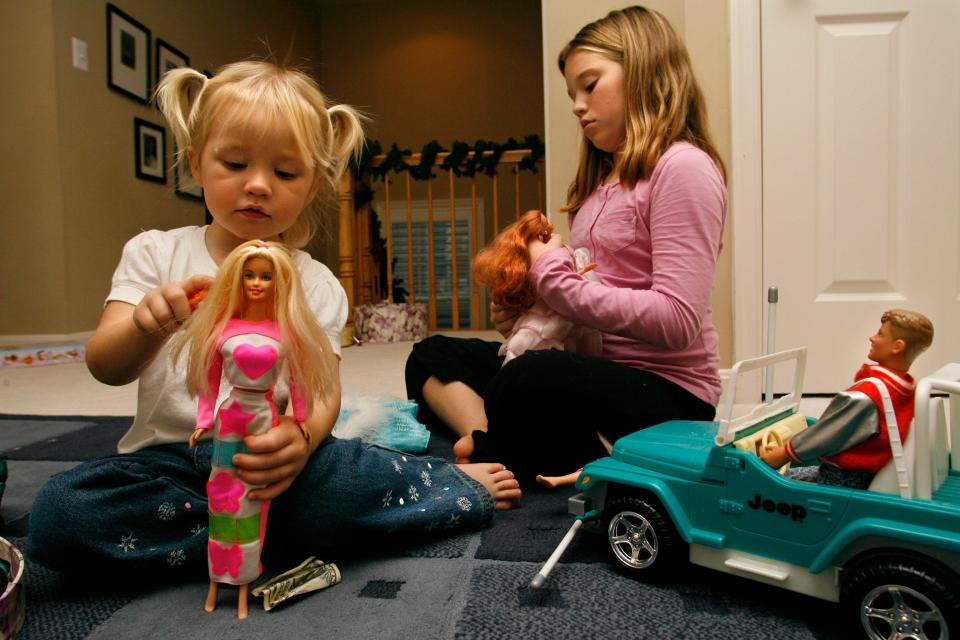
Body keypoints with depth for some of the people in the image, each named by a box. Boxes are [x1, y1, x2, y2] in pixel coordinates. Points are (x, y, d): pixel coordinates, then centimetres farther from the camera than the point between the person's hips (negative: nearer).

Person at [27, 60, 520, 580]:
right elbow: (105, 368, -8)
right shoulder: (154, 253, 2)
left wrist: (301, 435, -33)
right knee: (57, 513, -27)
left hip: (263, 459, -2)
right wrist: (148, 325, -32)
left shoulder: (315, 284, 1)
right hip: (168, 455, 3)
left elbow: (323, 391, -8)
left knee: (345, 482, -35)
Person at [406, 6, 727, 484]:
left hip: (665, 391, -8)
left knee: (529, 380, -38)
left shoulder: (682, 167, -11)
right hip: (592, 367, 9)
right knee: (431, 356, 3)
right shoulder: (602, 178, 14)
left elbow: (677, 321, -21)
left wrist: (554, 274, -16)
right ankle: (489, 445, -22)